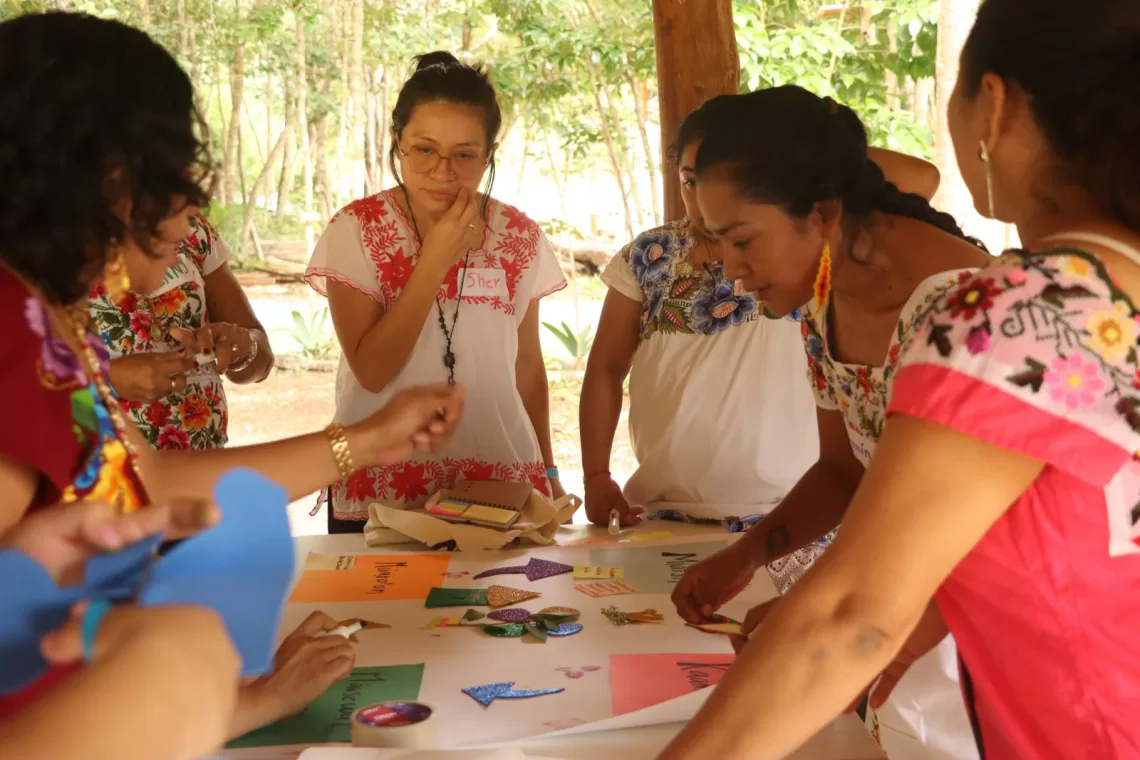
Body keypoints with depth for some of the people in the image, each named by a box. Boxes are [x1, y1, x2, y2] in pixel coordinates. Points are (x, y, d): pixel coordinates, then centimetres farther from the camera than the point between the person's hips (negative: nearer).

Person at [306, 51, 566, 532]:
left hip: (500, 487, 2)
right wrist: (436, 260, -18)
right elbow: (371, 370, -16)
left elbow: (528, 365, 10)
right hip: (380, 491, -2)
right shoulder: (356, 230, -8)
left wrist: (547, 472, 14)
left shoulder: (520, 238, 1)